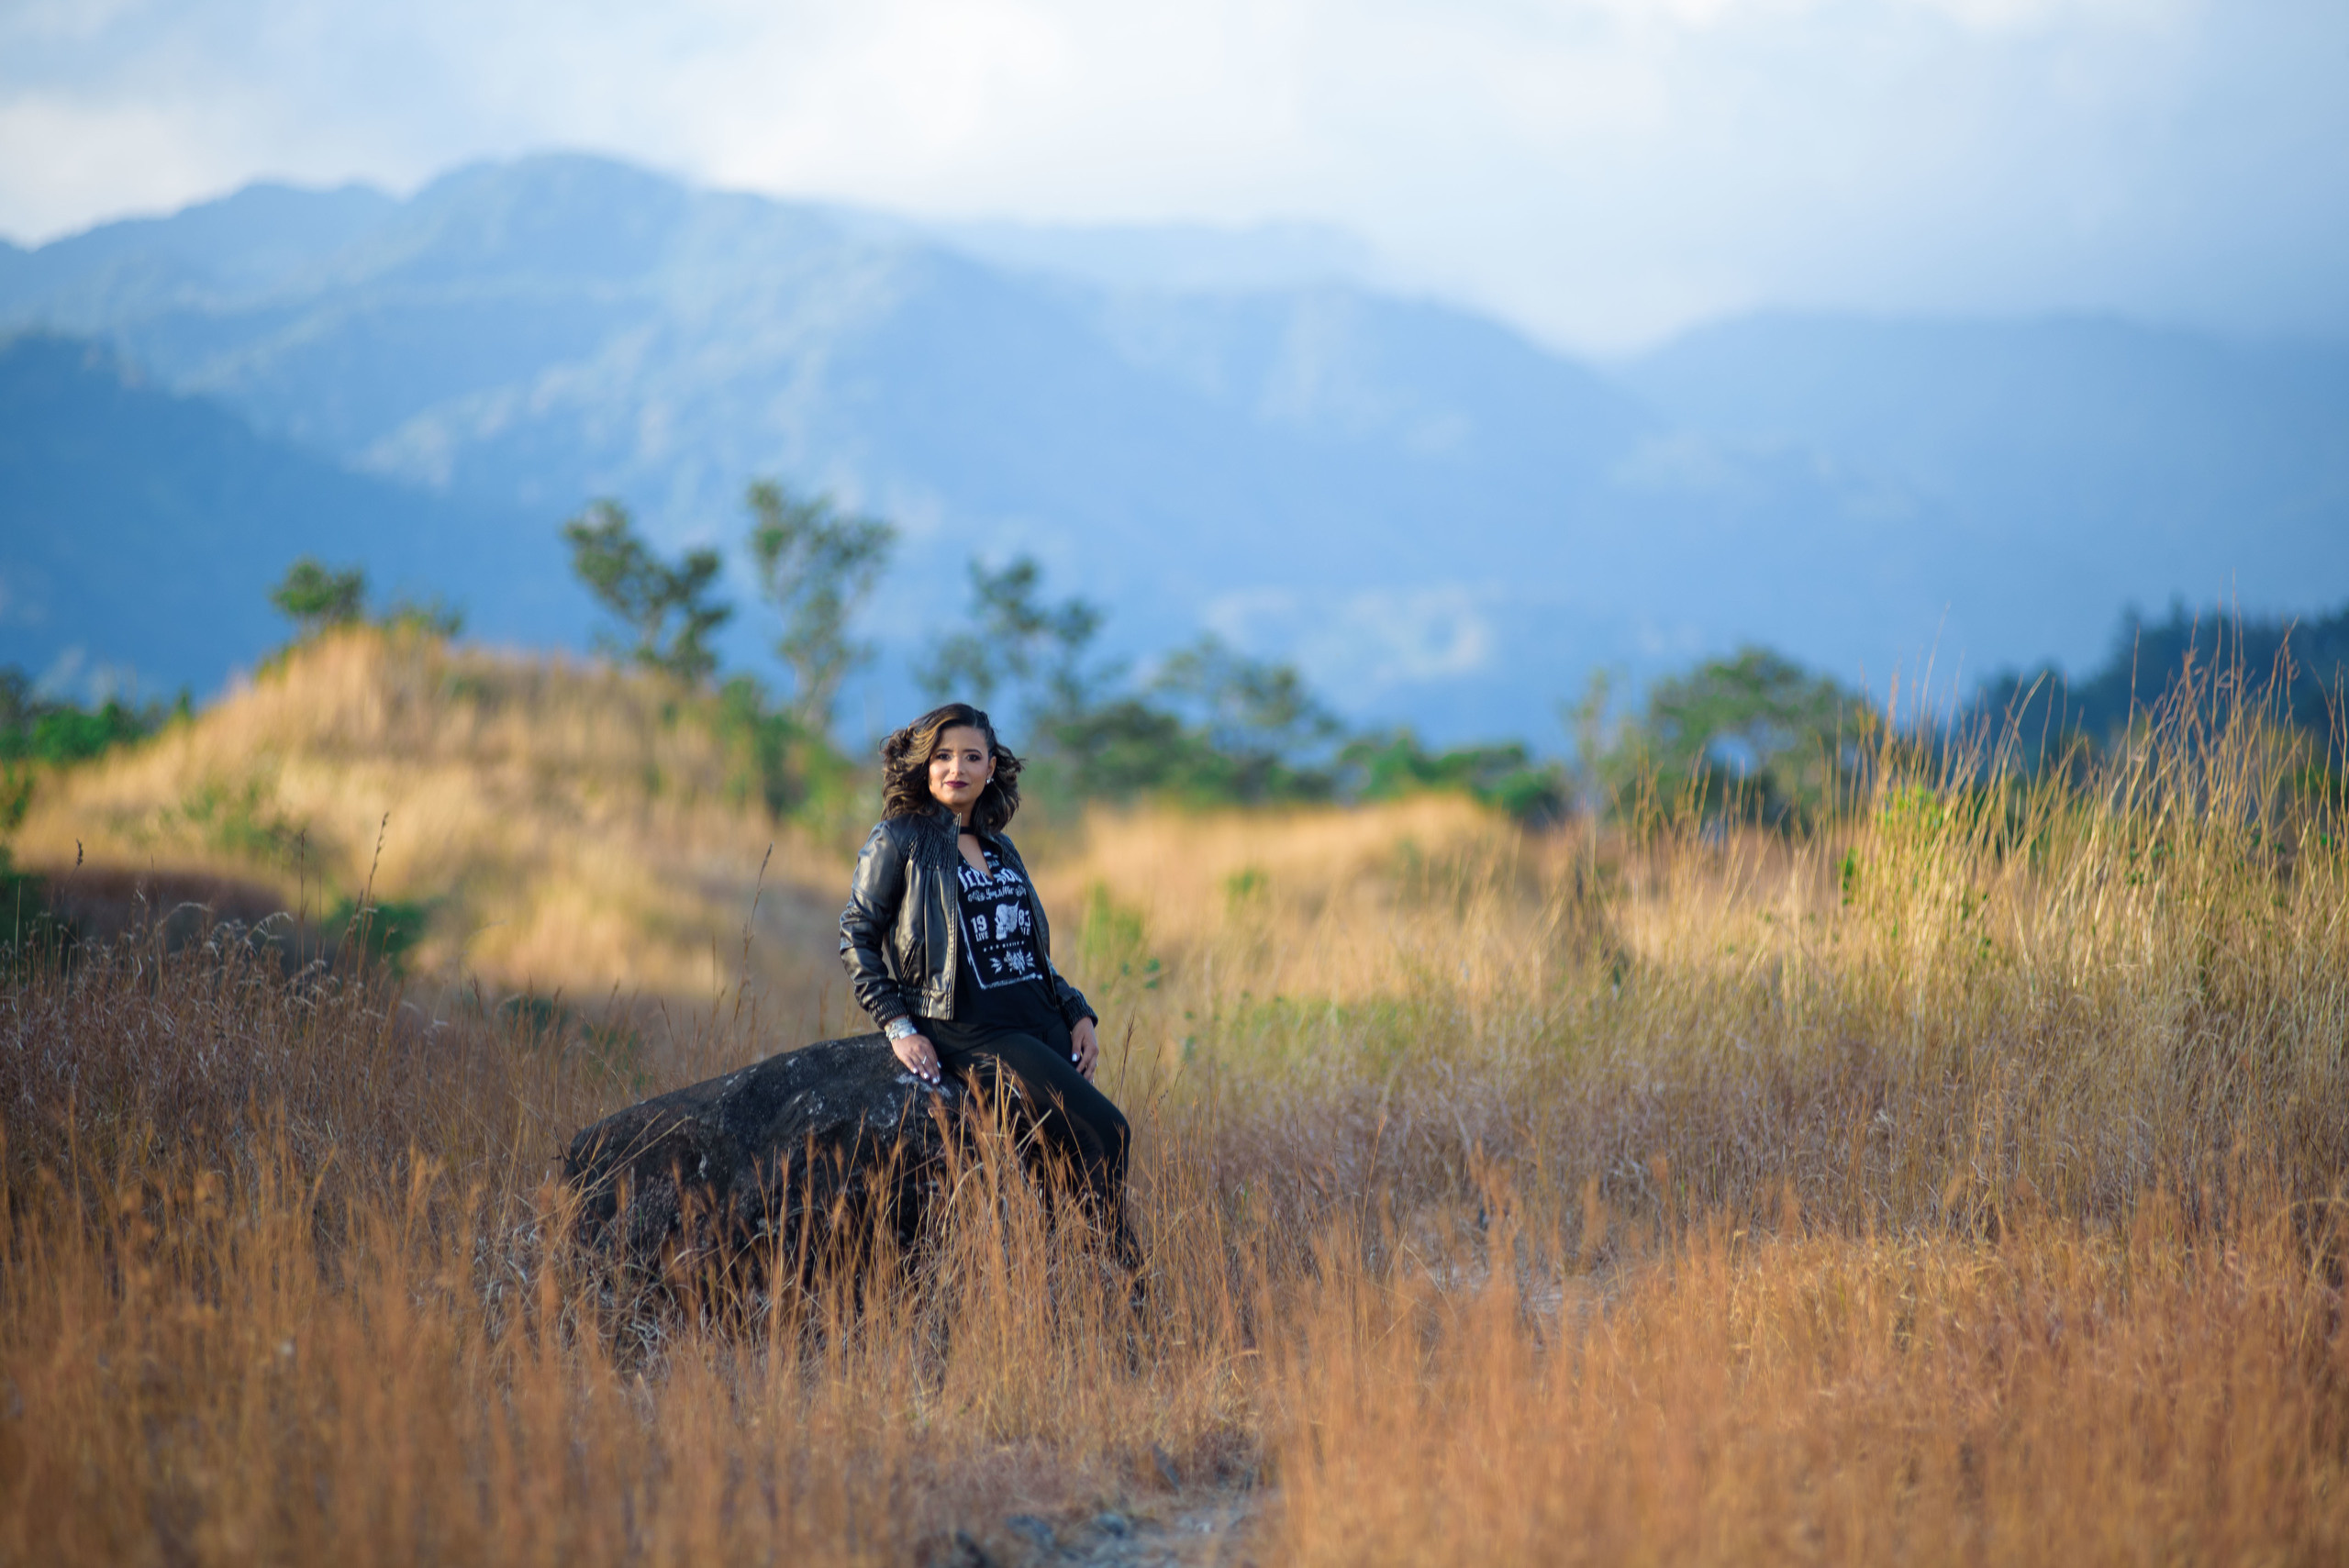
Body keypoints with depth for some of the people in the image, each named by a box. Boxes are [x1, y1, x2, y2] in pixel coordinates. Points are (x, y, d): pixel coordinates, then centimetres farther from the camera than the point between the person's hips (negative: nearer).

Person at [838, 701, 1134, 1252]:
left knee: (1086, 1146, -14)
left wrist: (1078, 1012, 12)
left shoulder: (999, 849, 20)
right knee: (1104, 1134, -21)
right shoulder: (899, 841, 2)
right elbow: (857, 937, 1)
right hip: (971, 1033, -6)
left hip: (1042, 1019, 6)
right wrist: (898, 1026, -7)